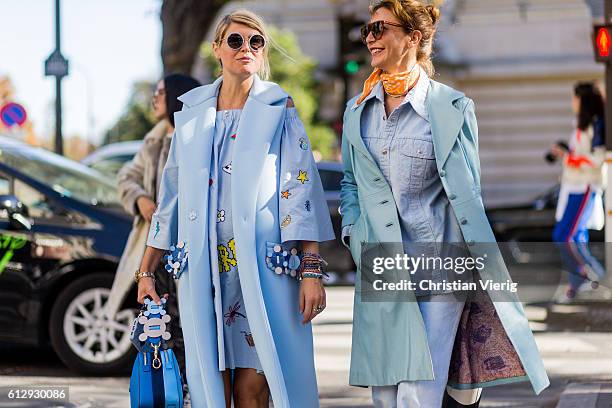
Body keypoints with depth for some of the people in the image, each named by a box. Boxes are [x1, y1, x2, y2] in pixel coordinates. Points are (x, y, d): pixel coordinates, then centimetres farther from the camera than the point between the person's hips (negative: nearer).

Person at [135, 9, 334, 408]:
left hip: (262, 267, -3)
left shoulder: (278, 110, 4)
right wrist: (147, 271, 14)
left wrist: (311, 270, -13)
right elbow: (172, 195, 16)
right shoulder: (192, 112, 13)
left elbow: (301, 189, -4)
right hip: (203, 269, 3)